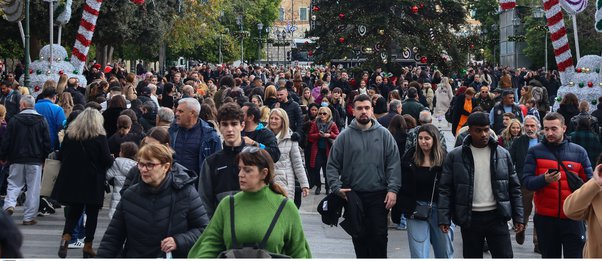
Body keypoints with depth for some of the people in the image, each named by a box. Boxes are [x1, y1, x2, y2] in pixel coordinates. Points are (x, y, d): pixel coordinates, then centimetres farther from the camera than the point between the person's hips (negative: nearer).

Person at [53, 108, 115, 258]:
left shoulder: (69, 135, 2)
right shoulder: (100, 137, -10)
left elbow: (61, 156, 8)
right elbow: (107, 161, -11)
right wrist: (112, 158, 10)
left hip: (71, 179, 4)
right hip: (92, 182, -4)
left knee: (74, 210, 16)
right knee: (92, 212, 9)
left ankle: (66, 237, -5)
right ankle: (88, 246, 11)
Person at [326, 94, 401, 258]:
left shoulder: (384, 134, 2)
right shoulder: (345, 136, 3)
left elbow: (394, 164, -1)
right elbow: (332, 165, 4)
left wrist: (393, 189, -10)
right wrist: (336, 187, -9)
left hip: (378, 195, -1)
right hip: (353, 195, 1)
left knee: (379, 237, -2)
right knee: (359, 238, 9)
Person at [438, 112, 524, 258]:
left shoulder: (502, 154, 5)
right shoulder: (455, 156, 0)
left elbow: (514, 187, 9)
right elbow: (445, 189, 0)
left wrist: (518, 217, 4)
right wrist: (444, 218, -8)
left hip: (496, 217, 1)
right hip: (470, 219, -1)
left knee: (505, 256, -3)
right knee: (472, 256, 9)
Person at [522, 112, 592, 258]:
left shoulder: (579, 152, 5)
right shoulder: (535, 152, 2)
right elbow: (527, 181, -6)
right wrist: (544, 179, -26)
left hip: (572, 217, 0)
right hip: (545, 218, 0)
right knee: (549, 256, 12)